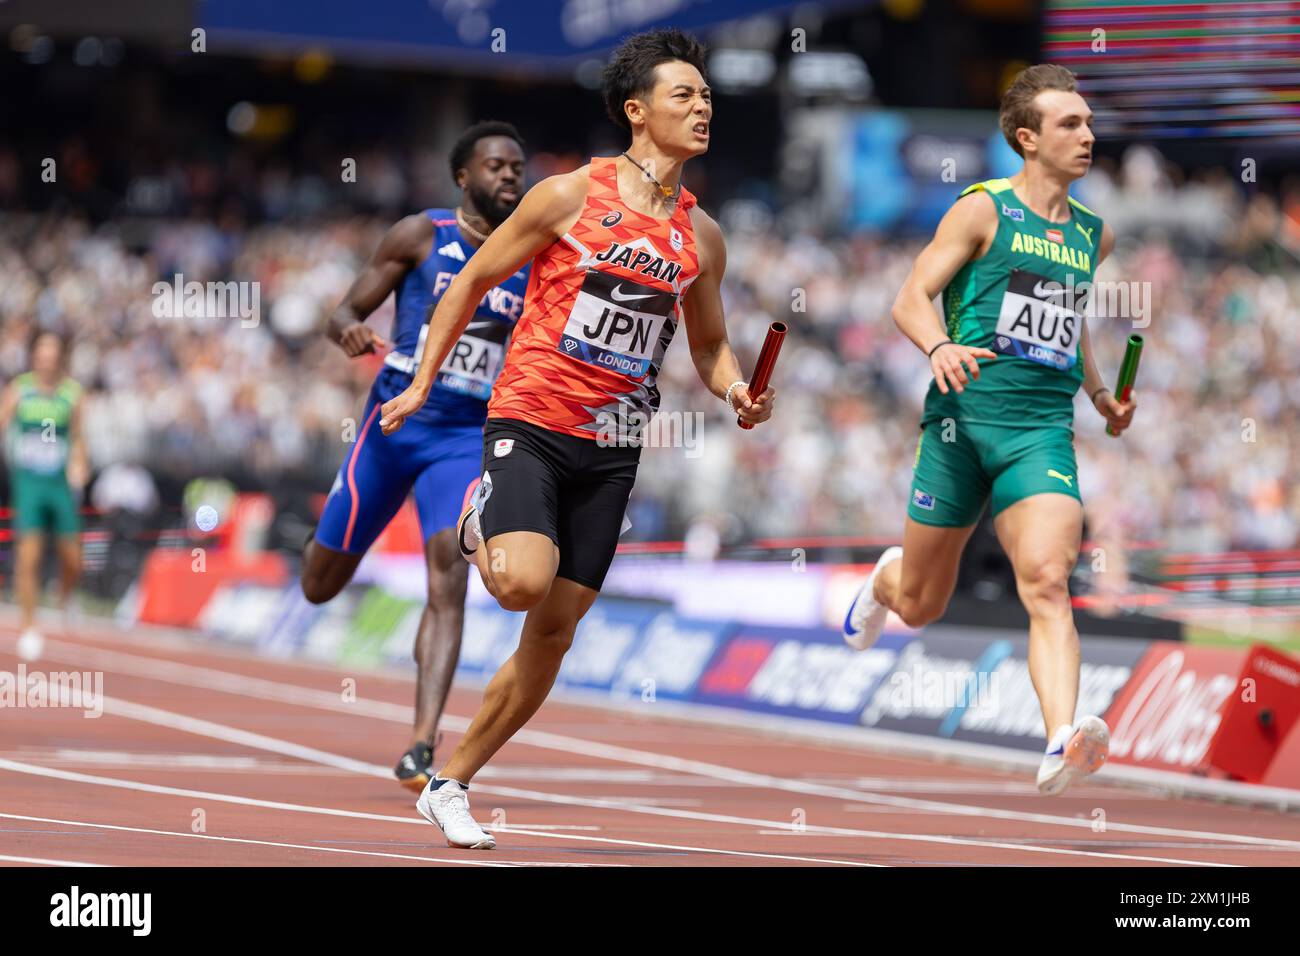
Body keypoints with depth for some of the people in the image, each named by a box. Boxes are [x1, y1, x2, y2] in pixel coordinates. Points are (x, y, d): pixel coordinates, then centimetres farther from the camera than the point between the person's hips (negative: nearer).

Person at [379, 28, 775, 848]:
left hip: (611, 448, 5)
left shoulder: (702, 238, 8)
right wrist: (422, 385, 2)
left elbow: (711, 345, 20)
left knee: (554, 630, 3)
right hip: (531, 421, -5)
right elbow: (473, 282, 3)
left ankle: (452, 784, 16)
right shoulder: (571, 196, -6)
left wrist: (736, 391, -2)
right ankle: (484, 520, 8)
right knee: (523, 582, -28)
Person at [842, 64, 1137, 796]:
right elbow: (911, 300, -6)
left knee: (1048, 584, -22)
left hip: (1044, 429, 2)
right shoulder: (983, 210, -1)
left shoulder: (1094, 234, 16)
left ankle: (1063, 746, -36)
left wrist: (1101, 393, 25)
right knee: (921, 606, 12)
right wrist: (940, 347, -27)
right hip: (965, 414, -2)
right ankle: (886, 579, 51)